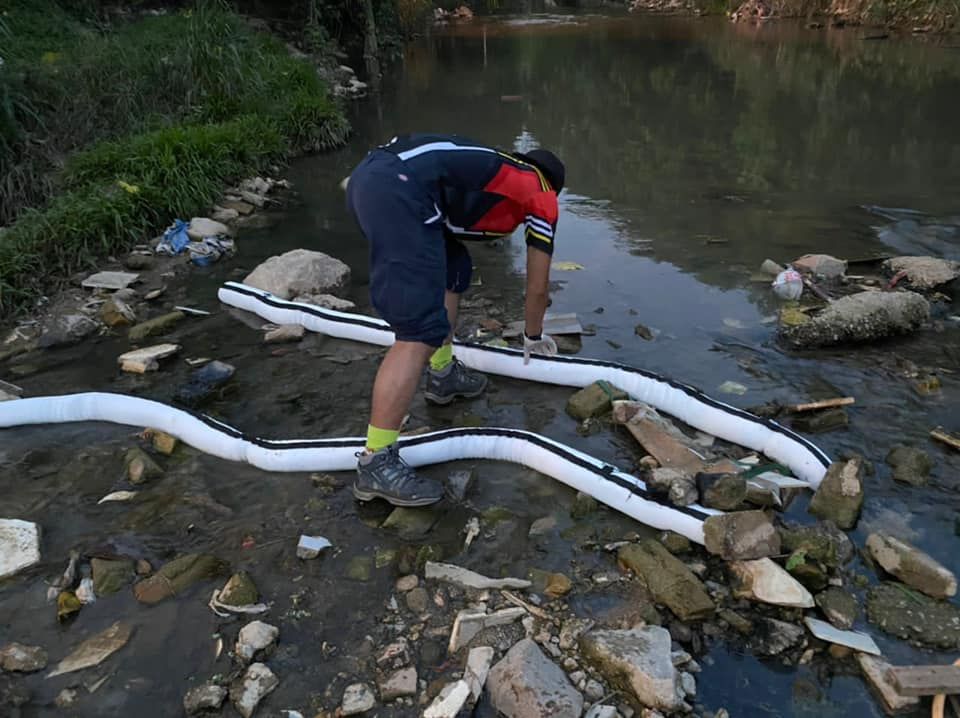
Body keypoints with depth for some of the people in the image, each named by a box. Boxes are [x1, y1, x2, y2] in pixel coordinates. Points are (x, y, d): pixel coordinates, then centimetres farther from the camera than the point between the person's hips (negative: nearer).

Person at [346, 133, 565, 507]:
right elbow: (538, 286, 25)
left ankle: (443, 374, 35)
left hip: (370, 173, 9)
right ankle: (376, 465, -8)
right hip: (398, 189, -9)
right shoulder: (542, 196, 19)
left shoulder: (498, 172, 36)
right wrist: (533, 337, 43)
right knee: (420, 333, -10)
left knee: (453, 269, 27)